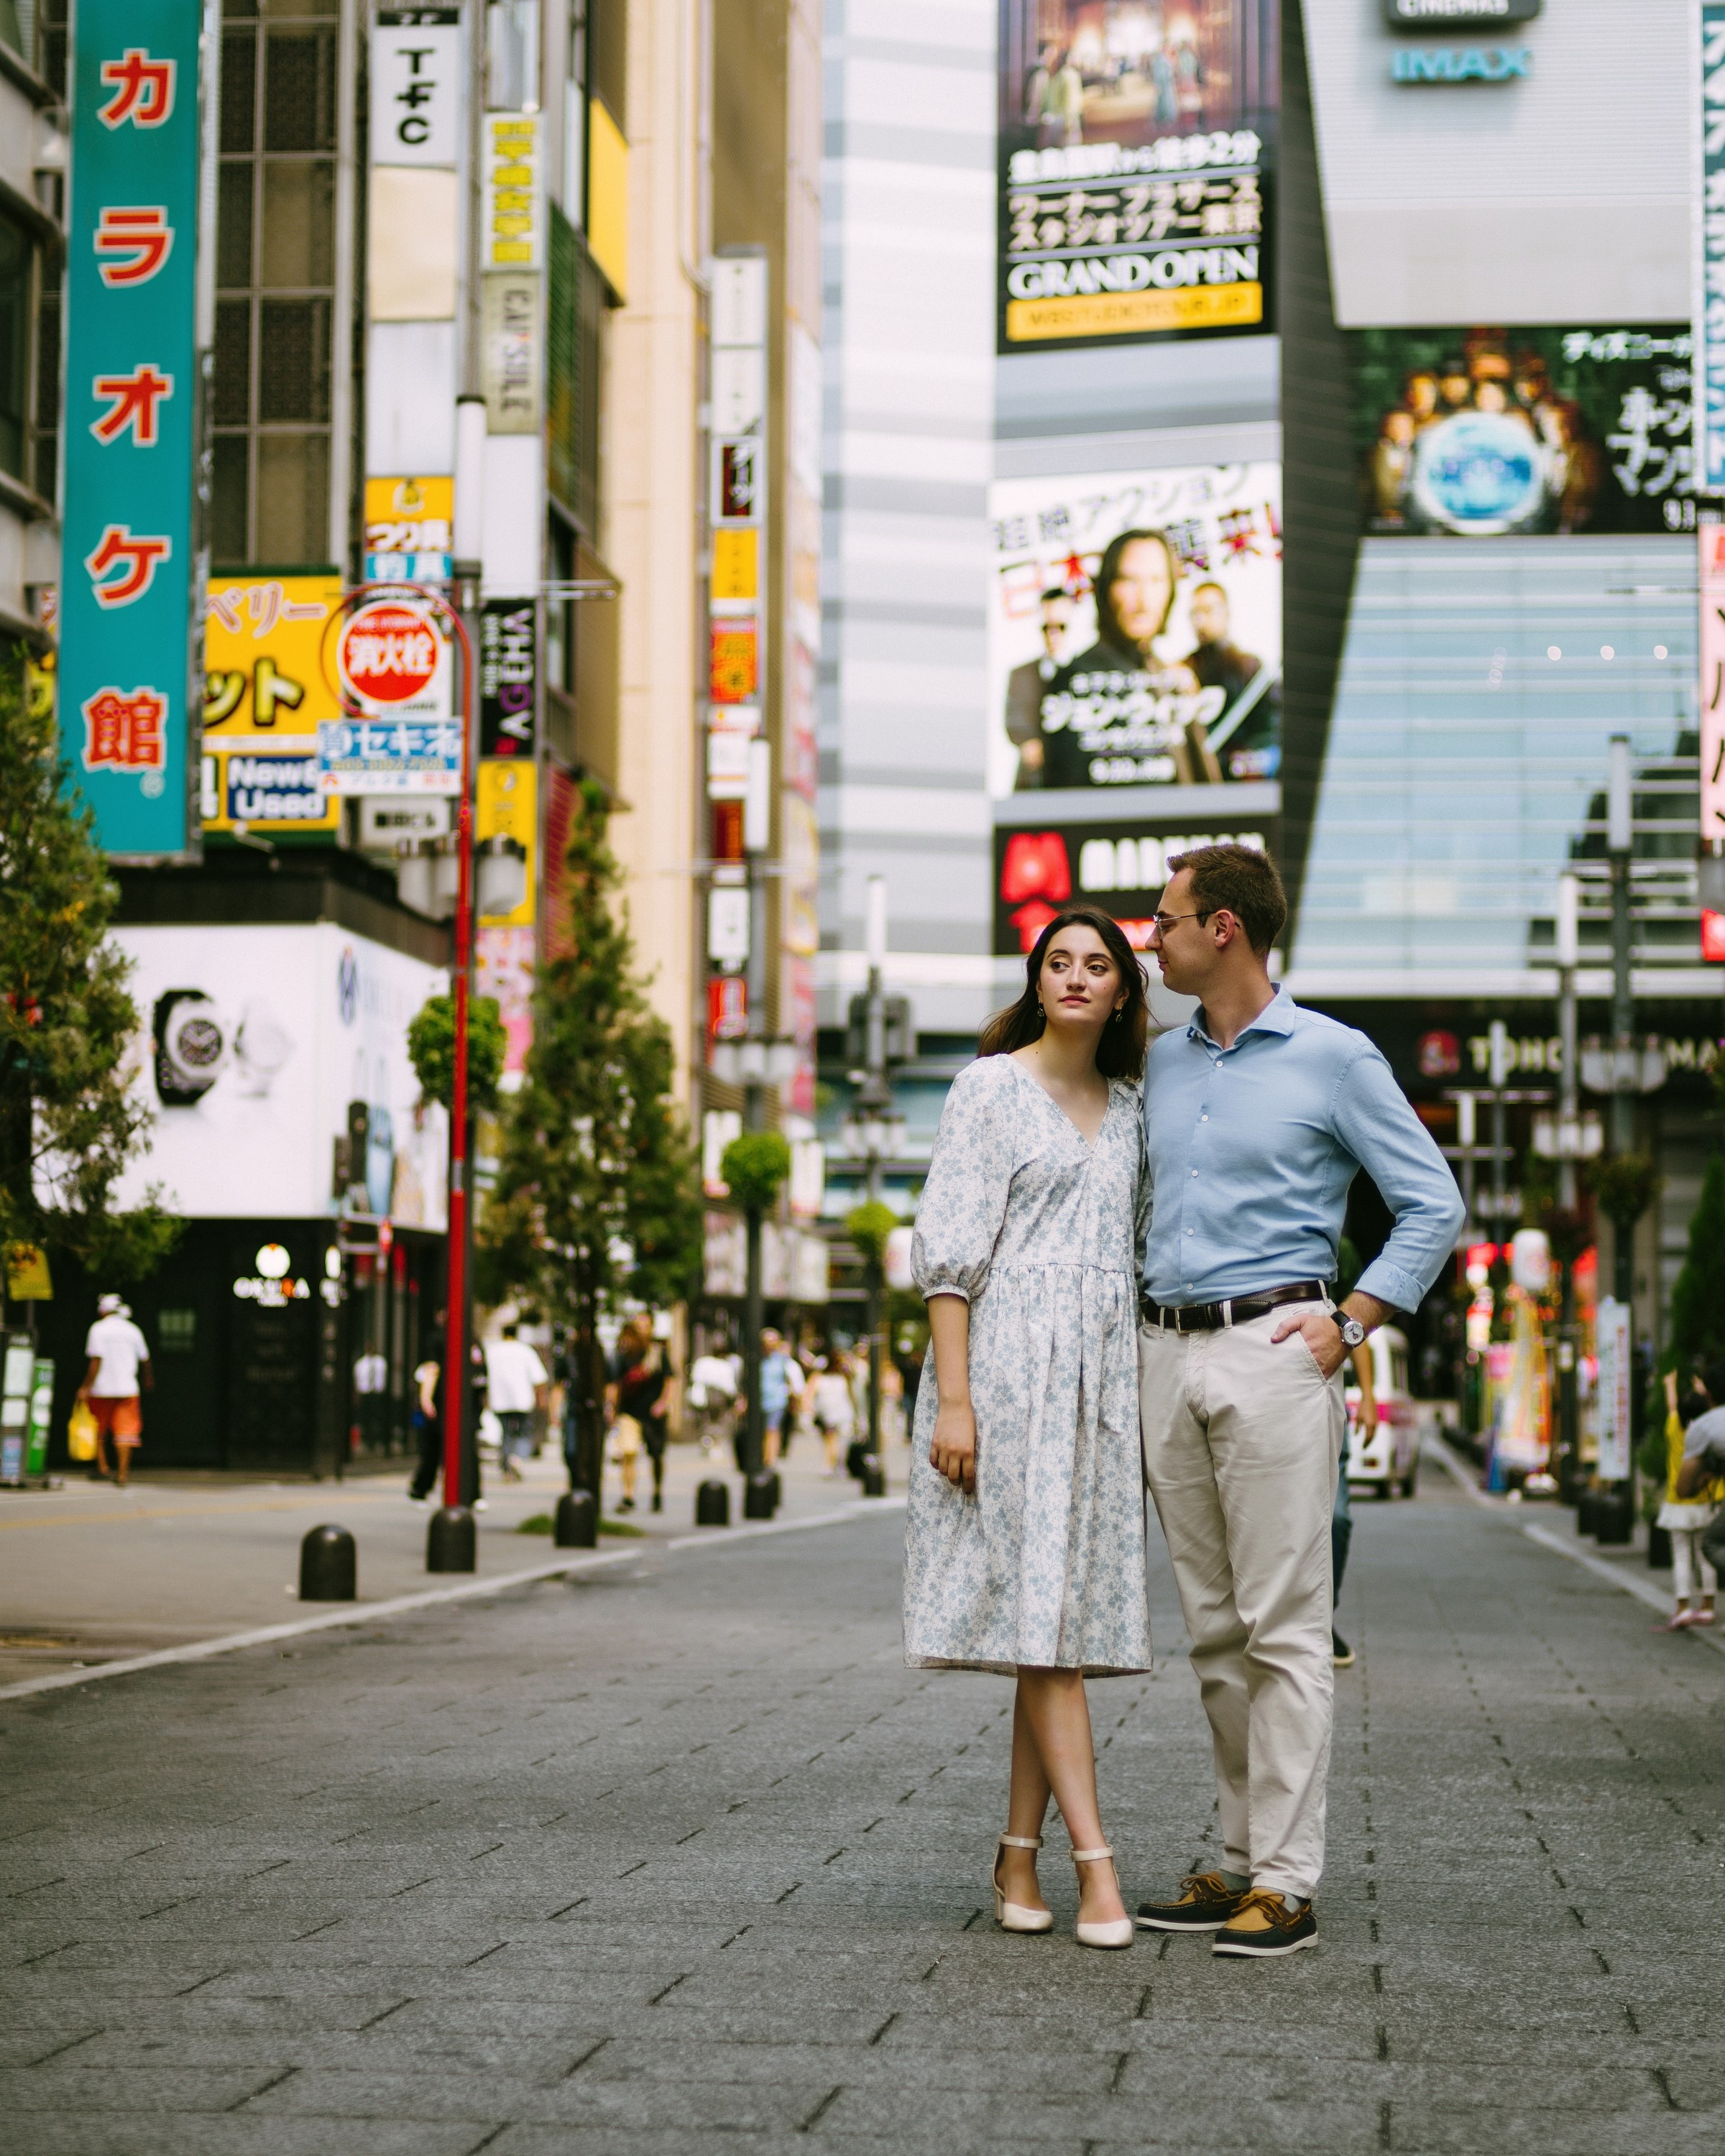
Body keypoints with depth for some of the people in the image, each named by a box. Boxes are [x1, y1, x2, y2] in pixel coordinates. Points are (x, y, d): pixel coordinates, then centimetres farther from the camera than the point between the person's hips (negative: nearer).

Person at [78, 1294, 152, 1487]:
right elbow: (145, 1360, 18)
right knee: (125, 1431, 2)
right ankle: (123, 1474, -4)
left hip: (101, 1390, -3)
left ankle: (102, 1469, 12)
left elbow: (97, 1361, -14)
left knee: (98, 1431, 13)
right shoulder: (133, 1330, 8)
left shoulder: (98, 1329, -5)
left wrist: (86, 1387, -12)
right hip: (127, 1388, 3)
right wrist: (148, 1379, 37)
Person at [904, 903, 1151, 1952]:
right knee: (1040, 1603, -10)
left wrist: (1143, 1391, 12)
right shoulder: (992, 1088, 1)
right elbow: (950, 1248, -5)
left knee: (1074, 1615, 3)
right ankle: (1095, 1863, -14)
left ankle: (1021, 1854, 11)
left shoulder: (1128, 1105, 17)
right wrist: (953, 1397, -14)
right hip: (1010, 1363, -6)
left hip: (1101, 1374, 6)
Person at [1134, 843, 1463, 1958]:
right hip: (1168, 1356, 6)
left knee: (1284, 1626, -7)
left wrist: (1349, 1321, -8)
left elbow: (1435, 1206, 0)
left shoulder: (1333, 1058, -2)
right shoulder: (1160, 1063, 15)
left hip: (1272, 1350, -6)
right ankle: (1243, 1858, 16)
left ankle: (1286, 1884, -6)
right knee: (1214, 1629, 9)